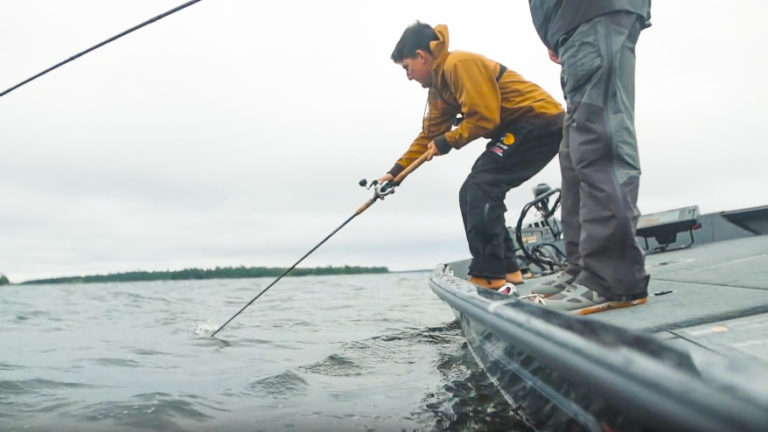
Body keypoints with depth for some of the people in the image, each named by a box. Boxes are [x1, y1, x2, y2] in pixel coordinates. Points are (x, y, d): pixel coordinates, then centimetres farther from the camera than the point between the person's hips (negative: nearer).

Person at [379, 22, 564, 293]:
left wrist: (448, 142, -8)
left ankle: (489, 276, -19)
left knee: (480, 187, -19)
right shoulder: (439, 85, 15)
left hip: (540, 120, -10)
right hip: (522, 127, 10)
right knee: (472, 193, 7)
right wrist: (397, 171, 17)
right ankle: (506, 268, 11)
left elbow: (484, 117, -21)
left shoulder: (459, 64, -17)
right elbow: (430, 134, 18)